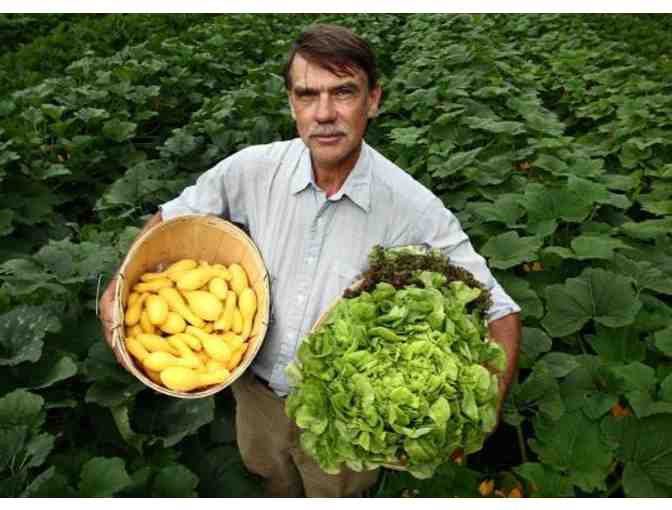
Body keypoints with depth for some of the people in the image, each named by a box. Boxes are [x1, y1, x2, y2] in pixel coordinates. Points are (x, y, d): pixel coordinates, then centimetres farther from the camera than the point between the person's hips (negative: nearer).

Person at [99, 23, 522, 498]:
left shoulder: (413, 209, -26)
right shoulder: (254, 169, -17)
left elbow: (500, 313, -19)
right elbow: (171, 218, -1)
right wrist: (116, 290, -15)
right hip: (256, 389, 3)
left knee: (338, 492, 26)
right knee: (276, 482, 32)